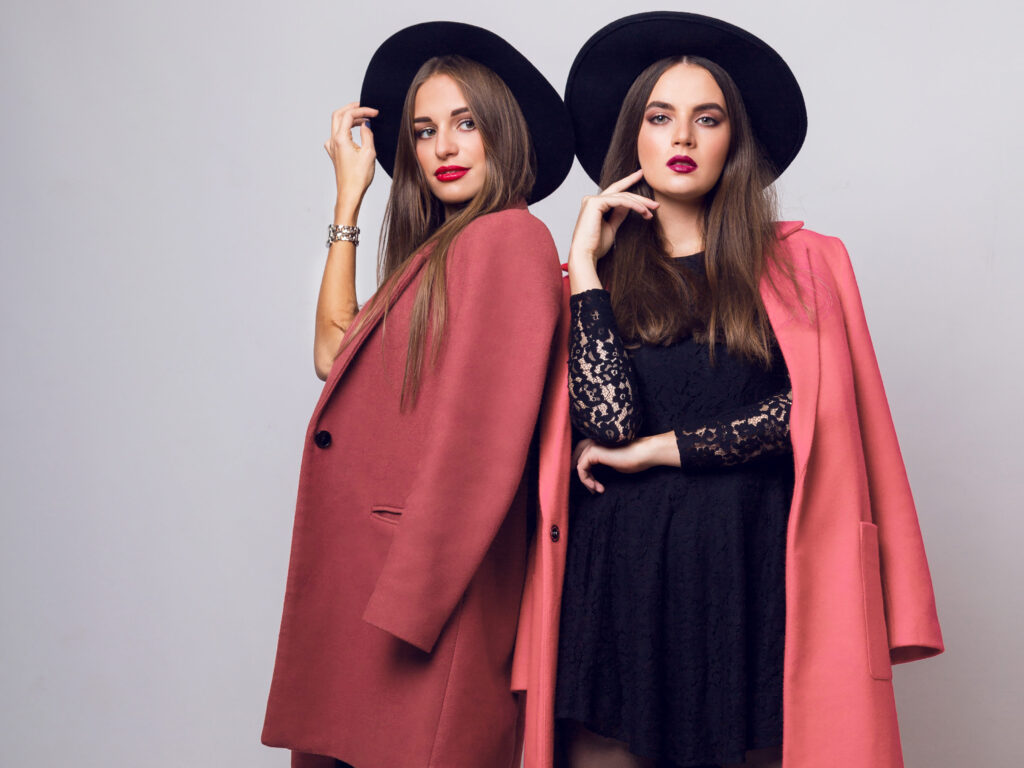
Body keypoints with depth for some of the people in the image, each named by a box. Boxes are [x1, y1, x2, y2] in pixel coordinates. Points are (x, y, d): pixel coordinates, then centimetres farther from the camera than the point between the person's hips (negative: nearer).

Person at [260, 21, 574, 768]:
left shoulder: (509, 238, -11)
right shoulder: (438, 251, 17)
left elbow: (482, 440, -17)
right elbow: (334, 350, 11)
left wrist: (411, 601, -18)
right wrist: (350, 195, 14)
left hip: (434, 593, -8)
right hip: (368, 583, 8)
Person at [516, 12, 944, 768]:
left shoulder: (801, 262, 8)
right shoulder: (592, 275, 9)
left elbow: (812, 409, -6)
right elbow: (608, 416, -8)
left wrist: (656, 449, -6)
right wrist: (585, 261, -3)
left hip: (752, 571, 0)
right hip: (619, 573, 1)